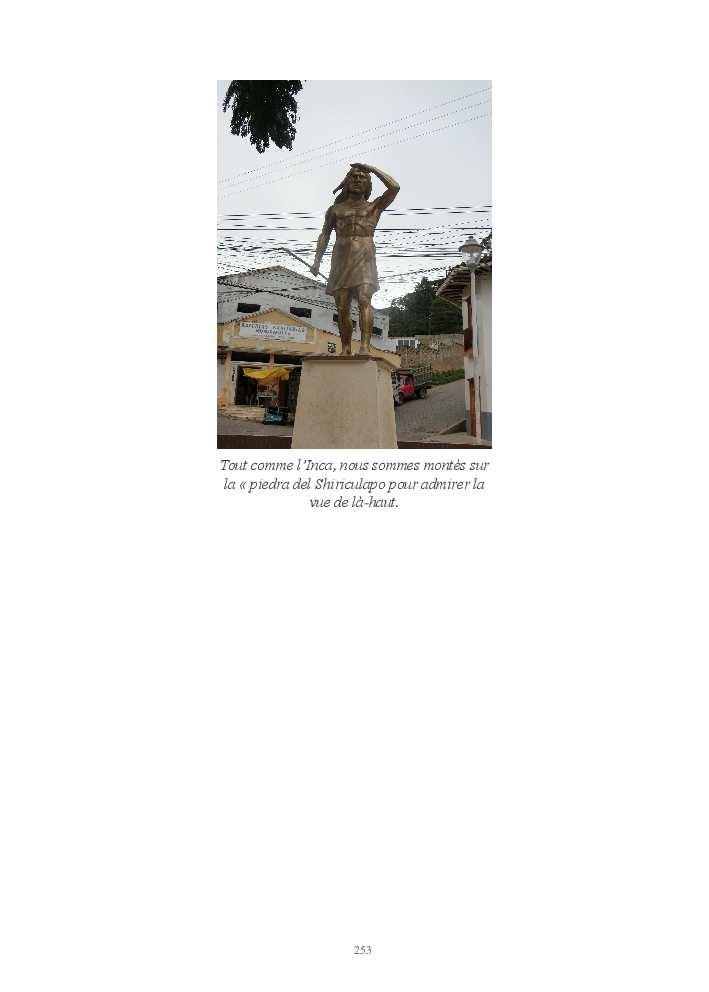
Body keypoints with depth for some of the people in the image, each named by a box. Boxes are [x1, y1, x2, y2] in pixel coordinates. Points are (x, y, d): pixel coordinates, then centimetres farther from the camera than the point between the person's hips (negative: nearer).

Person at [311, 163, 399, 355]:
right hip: (341, 259, 2)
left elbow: (394, 187, 6)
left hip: (364, 258, -2)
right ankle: (346, 350, 1)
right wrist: (317, 260, 6)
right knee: (342, 308, -5)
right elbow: (324, 235, 18)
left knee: (364, 300, -21)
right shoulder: (335, 209, 22)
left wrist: (371, 169, 12)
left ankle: (365, 346, -29)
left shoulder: (374, 207, 18)